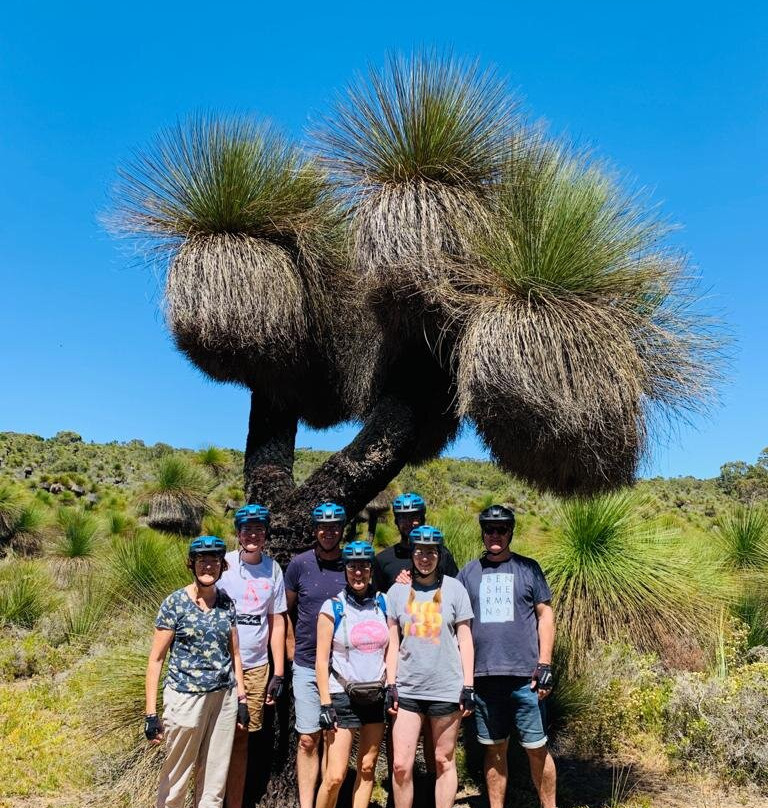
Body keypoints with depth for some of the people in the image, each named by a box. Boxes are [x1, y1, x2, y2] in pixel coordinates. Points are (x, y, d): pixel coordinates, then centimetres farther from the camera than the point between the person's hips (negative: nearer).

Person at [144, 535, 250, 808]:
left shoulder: (226, 602, 4)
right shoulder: (175, 603, -9)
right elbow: (155, 659, -7)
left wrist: (242, 699, 9)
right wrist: (151, 713, -10)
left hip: (224, 698, 4)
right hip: (185, 699, -4)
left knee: (214, 779, 12)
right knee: (176, 778, 8)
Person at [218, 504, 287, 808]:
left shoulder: (273, 569, 4)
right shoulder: (224, 564, -6)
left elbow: (277, 621, 9)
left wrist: (279, 673, 7)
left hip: (257, 667, 3)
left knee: (241, 738, 10)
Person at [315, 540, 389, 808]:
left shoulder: (382, 603, 5)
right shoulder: (333, 607, -6)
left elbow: (389, 649, 13)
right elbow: (322, 660, -6)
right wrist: (325, 704, -11)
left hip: (376, 696, 4)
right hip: (343, 697, -4)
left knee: (367, 768, 9)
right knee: (335, 777, -7)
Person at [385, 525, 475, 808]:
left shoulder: (454, 589, 1)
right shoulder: (397, 591, 6)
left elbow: (465, 640, 3)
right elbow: (393, 642, 8)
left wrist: (468, 687, -2)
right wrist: (390, 685, 2)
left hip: (447, 689, -1)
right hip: (407, 689, 2)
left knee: (444, 762, 9)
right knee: (400, 765, 0)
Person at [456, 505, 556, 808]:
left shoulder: (528, 568, 5)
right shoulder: (469, 572, 9)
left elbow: (545, 615, 3)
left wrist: (544, 666, -3)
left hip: (525, 675, -1)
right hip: (484, 676, 2)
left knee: (536, 748, 3)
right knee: (494, 749, 10)